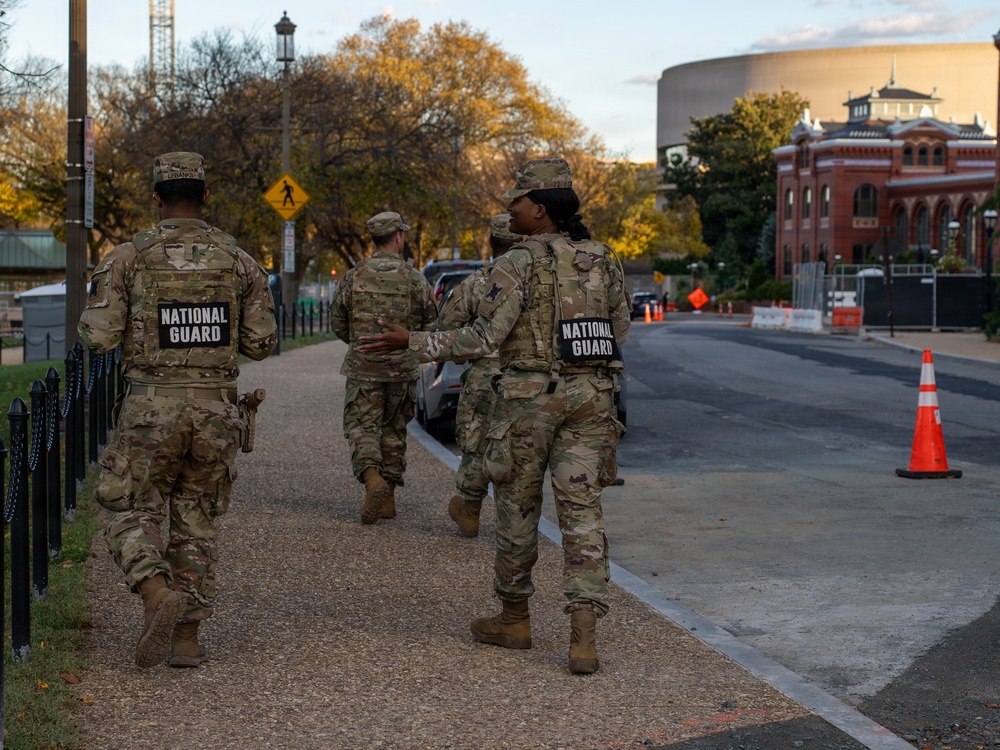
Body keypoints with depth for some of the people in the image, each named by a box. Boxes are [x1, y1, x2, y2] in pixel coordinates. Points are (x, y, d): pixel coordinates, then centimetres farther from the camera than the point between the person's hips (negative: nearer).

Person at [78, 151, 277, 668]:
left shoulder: (129, 258, -6)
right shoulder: (238, 261, 2)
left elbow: (98, 337, -10)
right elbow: (261, 343, 3)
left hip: (150, 411, -3)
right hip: (215, 411, 3)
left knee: (133, 516, 9)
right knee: (196, 523, 14)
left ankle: (160, 597, -19)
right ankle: (187, 638, 13)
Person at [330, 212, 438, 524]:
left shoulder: (353, 277, -2)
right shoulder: (415, 279, -3)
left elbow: (337, 324, 6)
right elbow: (431, 325, 3)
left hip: (363, 369, -1)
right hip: (402, 369, 1)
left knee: (362, 428, 0)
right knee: (394, 431, 14)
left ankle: (373, 478, -27)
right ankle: (388, 499, 18)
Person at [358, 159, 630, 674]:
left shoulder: (518, 264, -10)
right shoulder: (602, 261, 7)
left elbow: (483, 338, -14)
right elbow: (618, 329, 16)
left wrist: (412, 343, -9)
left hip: (529, 394, -4)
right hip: (591, 396, 4)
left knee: (518, 506, 12)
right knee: (582, 511, 0)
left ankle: (514, 619, 26)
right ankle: (583, 635, -11)